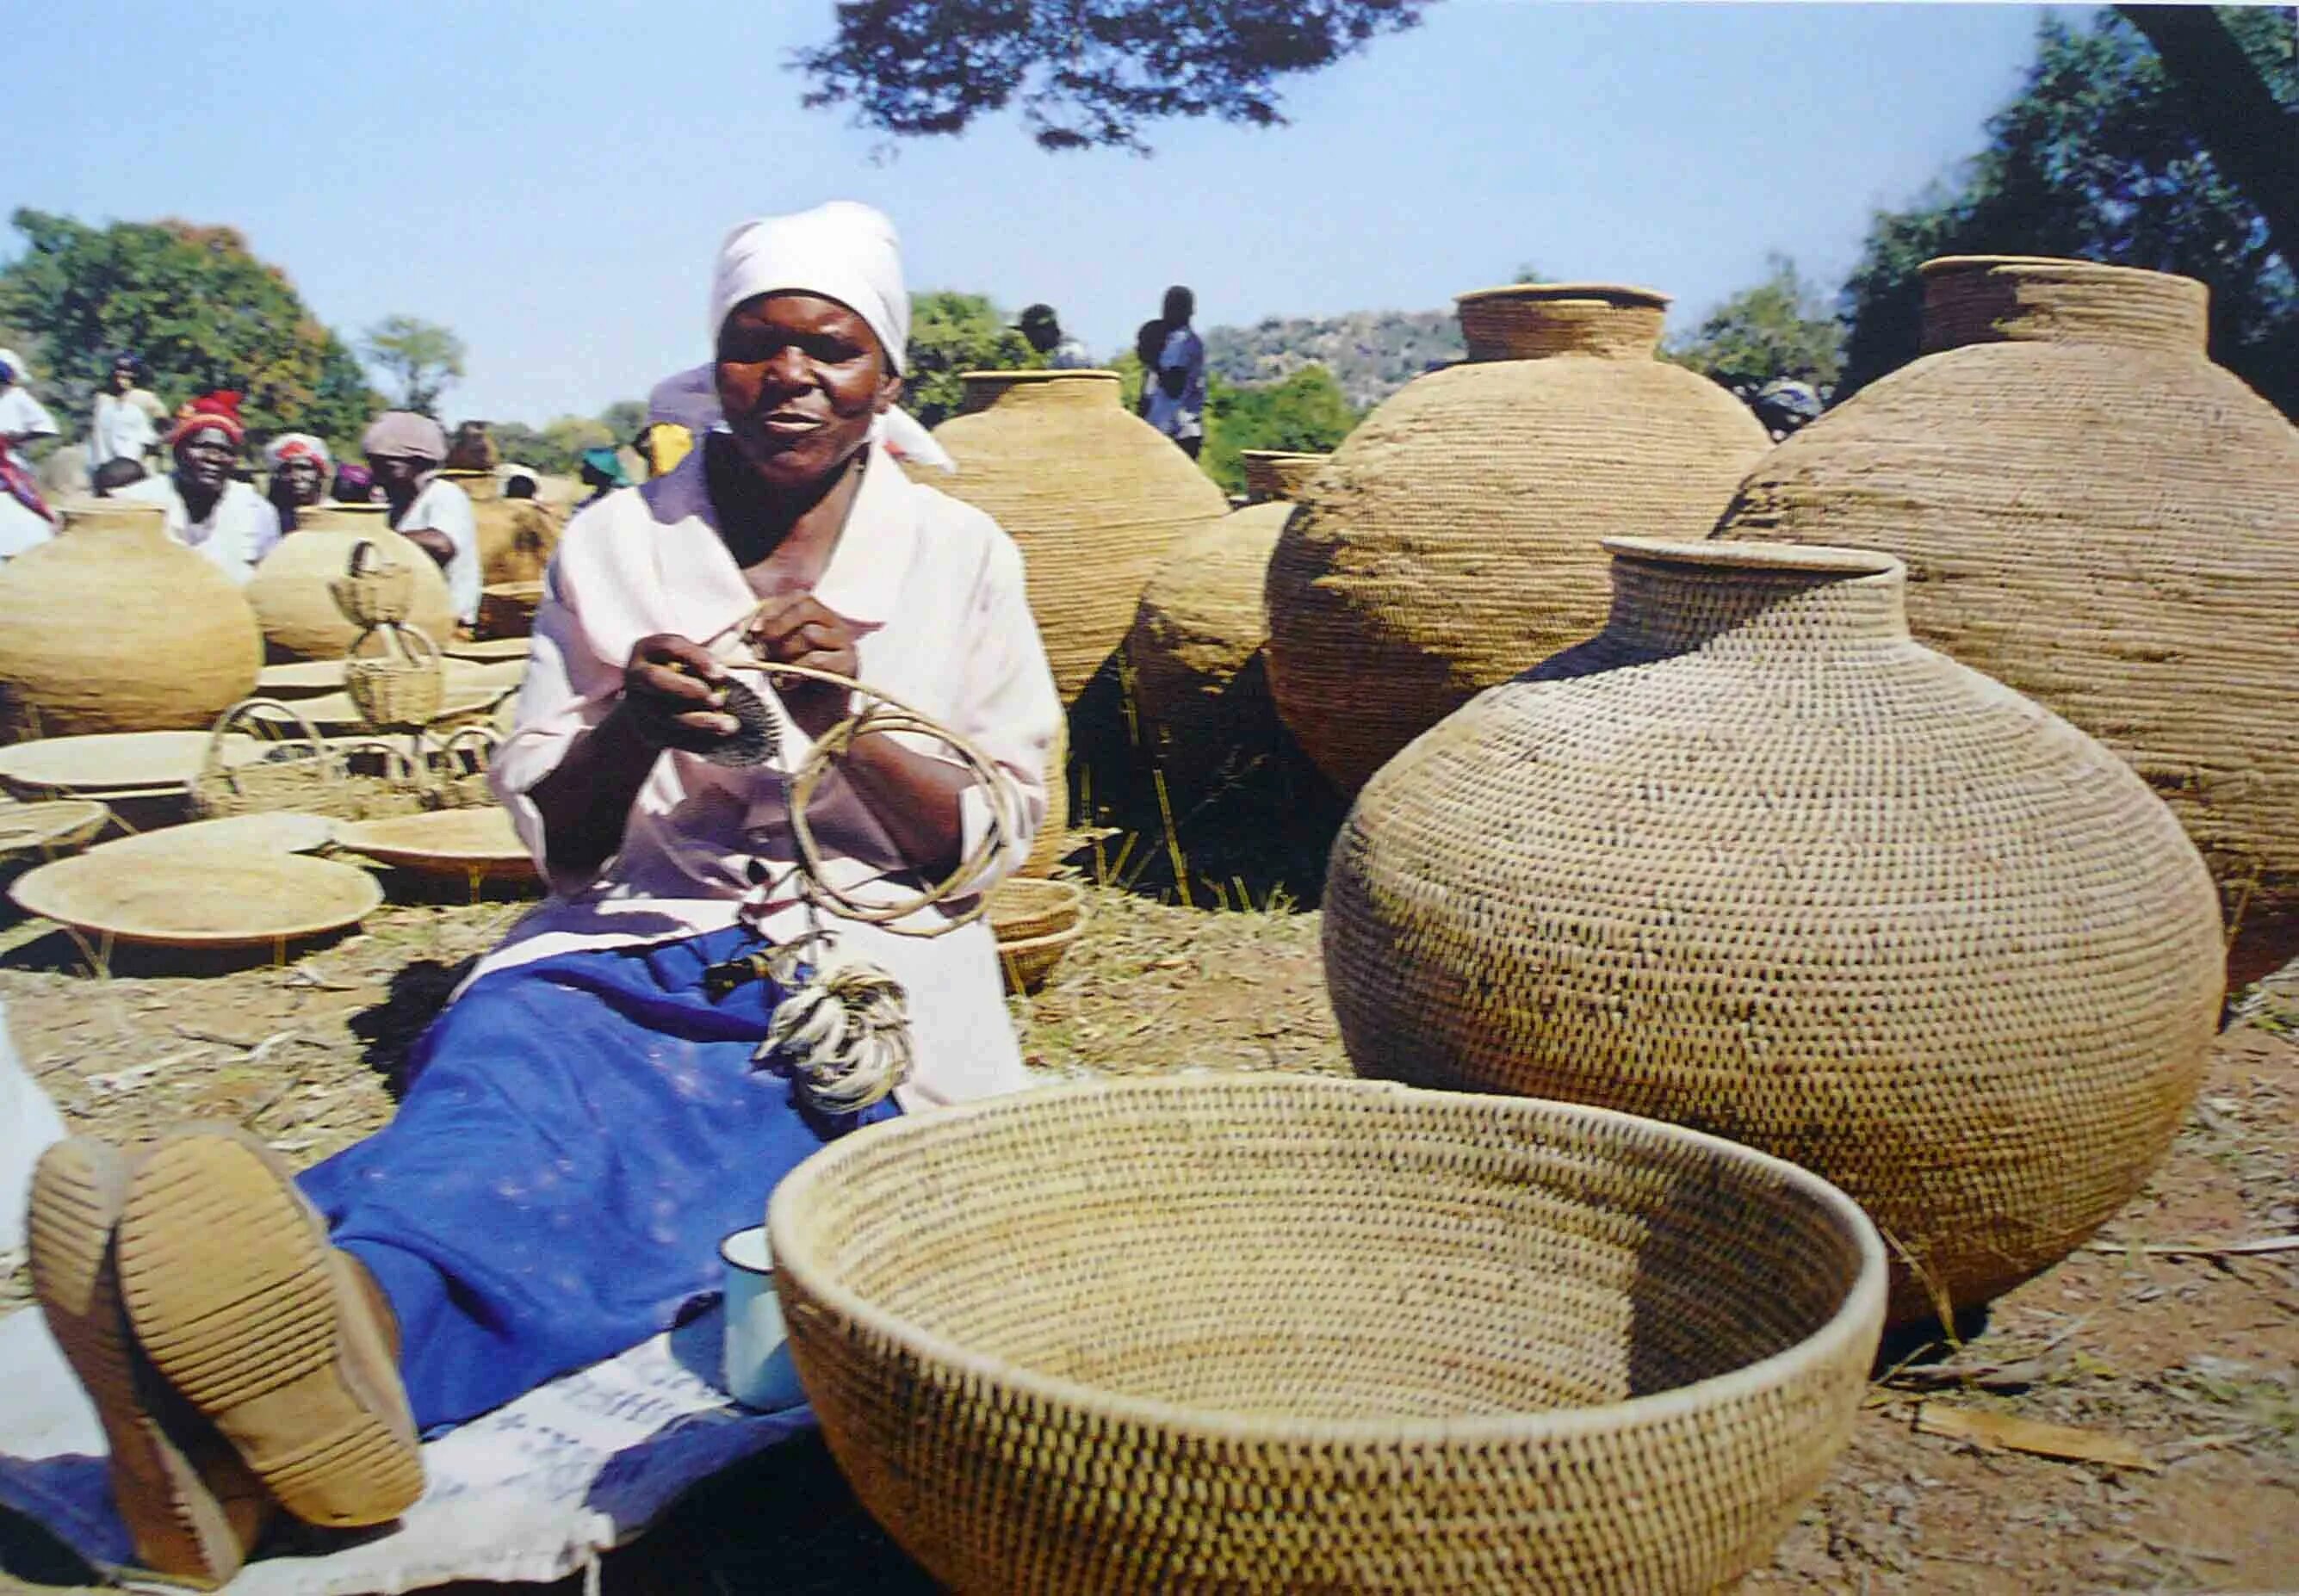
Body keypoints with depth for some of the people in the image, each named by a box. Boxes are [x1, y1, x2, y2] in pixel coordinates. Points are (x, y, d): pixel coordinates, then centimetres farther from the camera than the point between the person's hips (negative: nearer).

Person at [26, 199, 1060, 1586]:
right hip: (639, 944, 2)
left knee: (648, 1136, -37)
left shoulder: (961, 555, 9)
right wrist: (633, 730, -13)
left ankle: (364, 1303, -68)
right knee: (499, 1055, -35)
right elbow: (555, 841, 10)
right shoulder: (613, 546, 11)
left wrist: (848, 724, -15)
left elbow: (997, 842, 3)